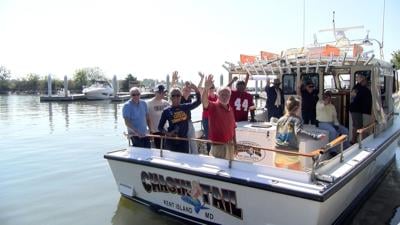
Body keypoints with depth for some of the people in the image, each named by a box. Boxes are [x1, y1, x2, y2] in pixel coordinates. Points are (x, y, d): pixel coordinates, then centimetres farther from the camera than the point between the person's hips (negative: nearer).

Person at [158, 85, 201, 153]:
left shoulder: (185, 107, 3)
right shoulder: (166, 111, -3)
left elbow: (198, 102, -3)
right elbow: (160, 127, 1)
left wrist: (196, 89, -18)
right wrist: (168, 133, -17)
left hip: (184, 141, 2)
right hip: (171, 141, -2)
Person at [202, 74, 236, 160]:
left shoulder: (231, 109, 8)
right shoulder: (213, 106, -9)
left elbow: (233, 127, 13)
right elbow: (204, 101, -32)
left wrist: (235, 143, 12)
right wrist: (206, 88, -50)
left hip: (230, 145, 6)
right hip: (217, 145, -6)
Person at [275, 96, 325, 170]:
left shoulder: (280, 120, 12)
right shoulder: (296, 119, -5)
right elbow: (298, 132, -25)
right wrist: (316, 136, -30)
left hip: (278, 155, 6)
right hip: (290, 155, -6)